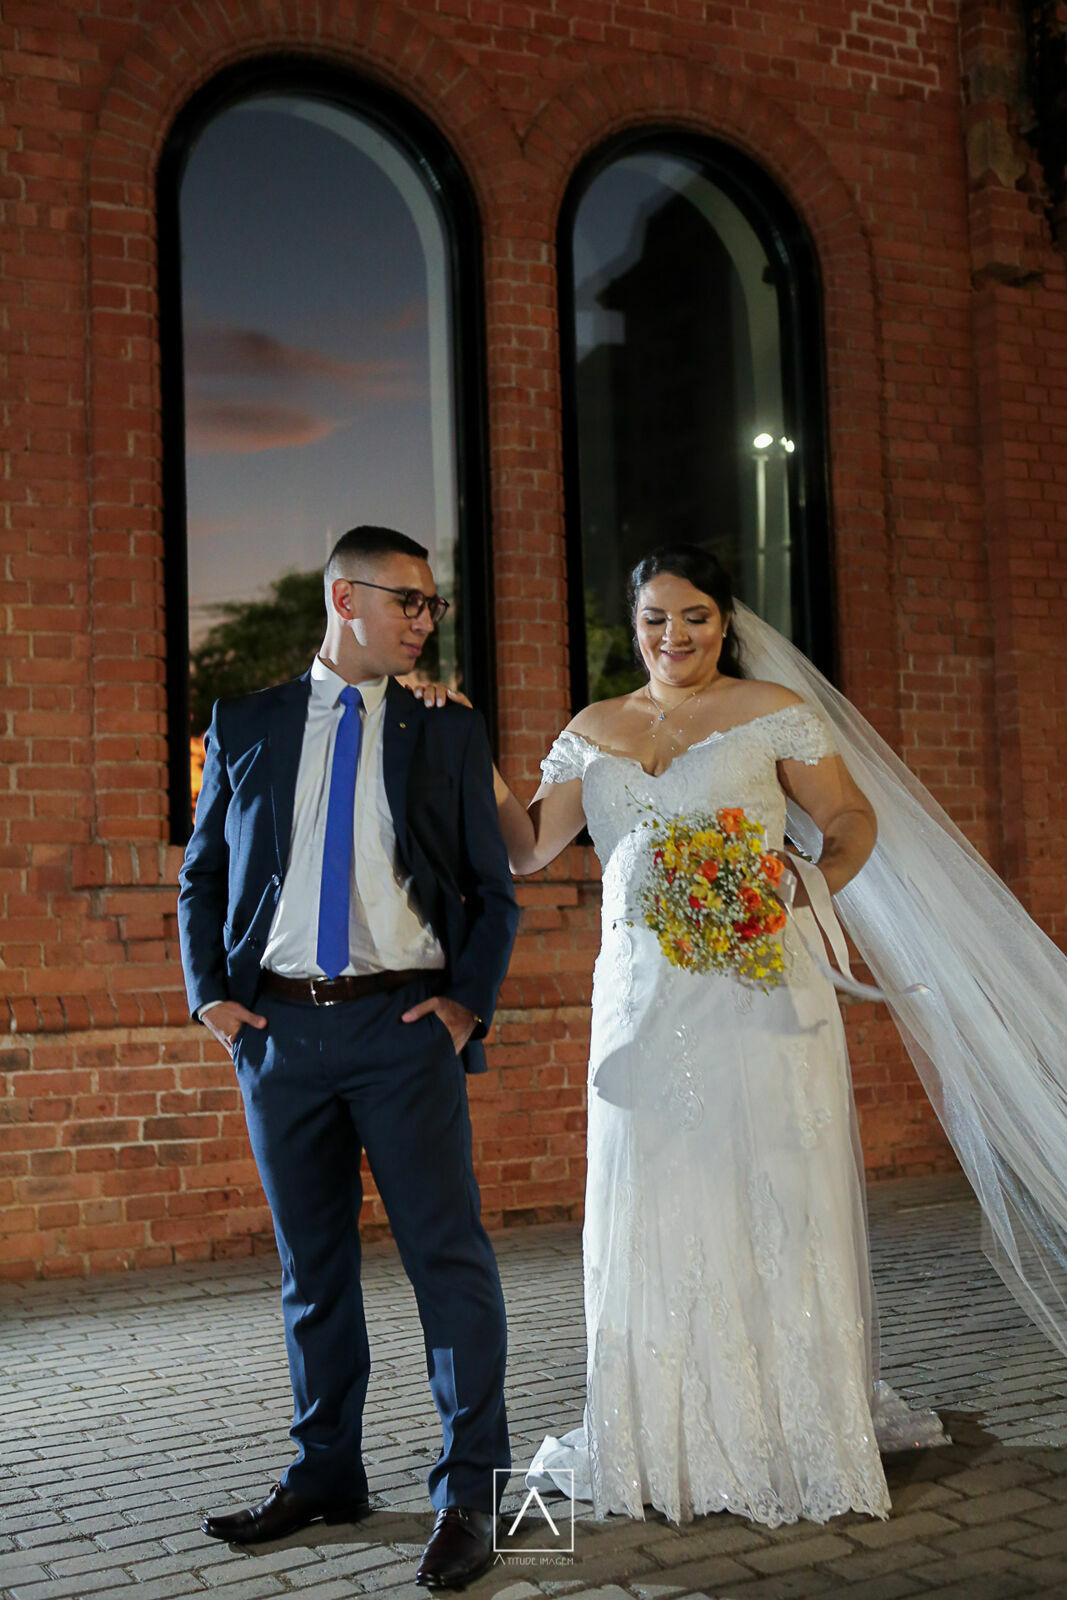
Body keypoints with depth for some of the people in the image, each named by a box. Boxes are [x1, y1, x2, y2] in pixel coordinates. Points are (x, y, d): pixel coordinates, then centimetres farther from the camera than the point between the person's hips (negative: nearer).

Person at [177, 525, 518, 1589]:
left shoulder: (448, 733, 7)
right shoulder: (244, 727, 9)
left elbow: (493, 889, 8)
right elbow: (200, 875, 13)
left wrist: (467, 1001, -4)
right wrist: (209, 993, 2)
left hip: (404, 1023, -1)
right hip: (276, 1029, 2)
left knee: (448, 1256, -5)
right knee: (312, 1264, 13)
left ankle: (468, 1493, 7)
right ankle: (324, 1473, 28)